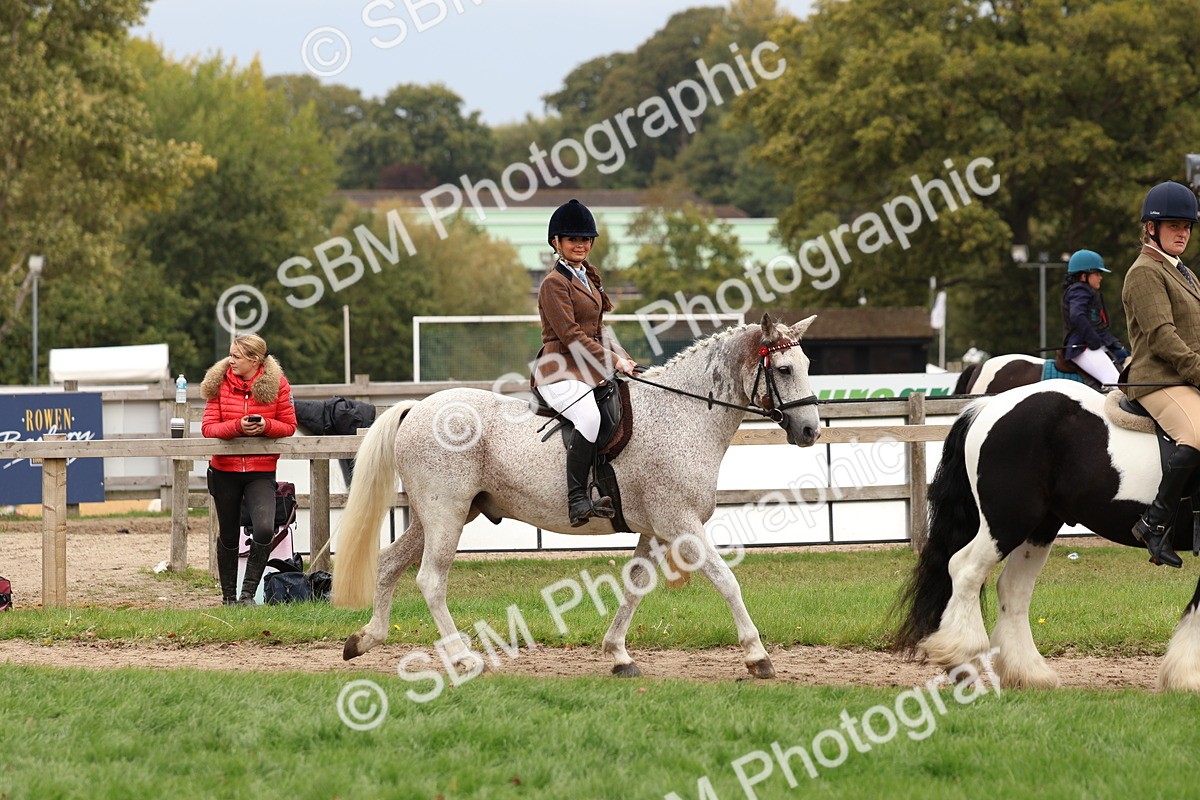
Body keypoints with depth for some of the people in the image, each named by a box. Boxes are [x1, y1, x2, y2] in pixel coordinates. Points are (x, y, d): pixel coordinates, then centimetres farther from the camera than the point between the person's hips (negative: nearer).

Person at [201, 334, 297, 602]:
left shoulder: (276, 384, -4)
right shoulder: (219, 384, -1)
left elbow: (289, 426, 0)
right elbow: (208, 427, -5)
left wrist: (266, 426, -19)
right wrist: (237, 426, -22)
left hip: (261, 472, -2)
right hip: (225, 471, 2)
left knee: (264, 529, -21)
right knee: (228, 535, 11)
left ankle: (248, 593, -9)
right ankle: (228, 595, 27)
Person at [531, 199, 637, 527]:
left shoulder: (587, 278, 21)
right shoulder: (554, 284, -8)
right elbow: (570, 335, -15)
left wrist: (623, 357, 9)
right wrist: (614, 362, -17)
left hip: (591, 371, 10)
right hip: (560, 372, -10)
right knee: (589, 416, -36)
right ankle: (577, 500, -35)